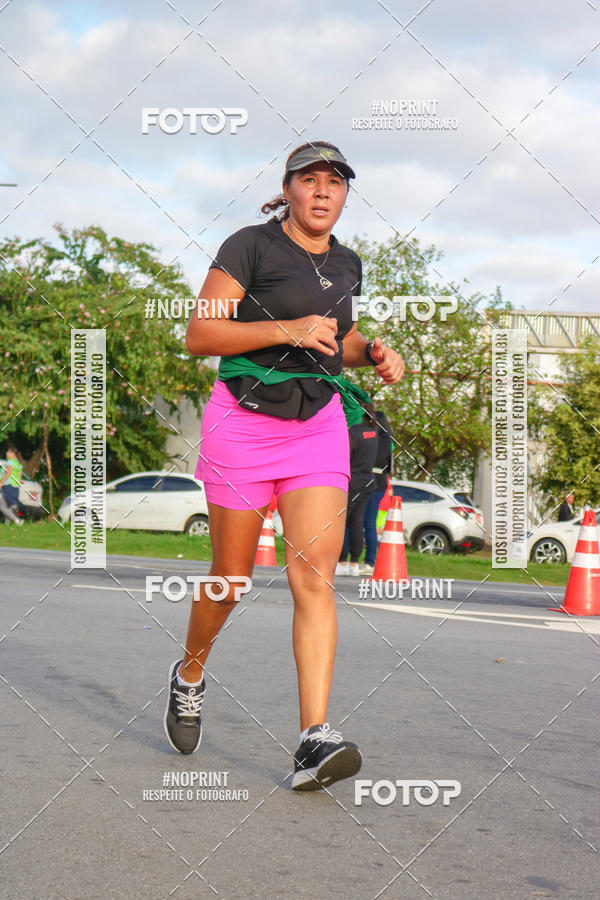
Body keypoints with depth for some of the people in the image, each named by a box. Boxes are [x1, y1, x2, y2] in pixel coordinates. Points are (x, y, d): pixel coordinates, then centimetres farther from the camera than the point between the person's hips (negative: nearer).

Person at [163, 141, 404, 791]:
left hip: (319, 425, 4)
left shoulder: (346, 265, 12)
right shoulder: (250, 246, -6)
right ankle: (190, 675, 38)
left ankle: (315, 741, -20)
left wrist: (374, 353, 7)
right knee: (231, 579, 6)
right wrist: (287, 330, -21)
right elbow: (199, 334, -12)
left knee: (315, 575, -13)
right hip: (244, 421, -3)